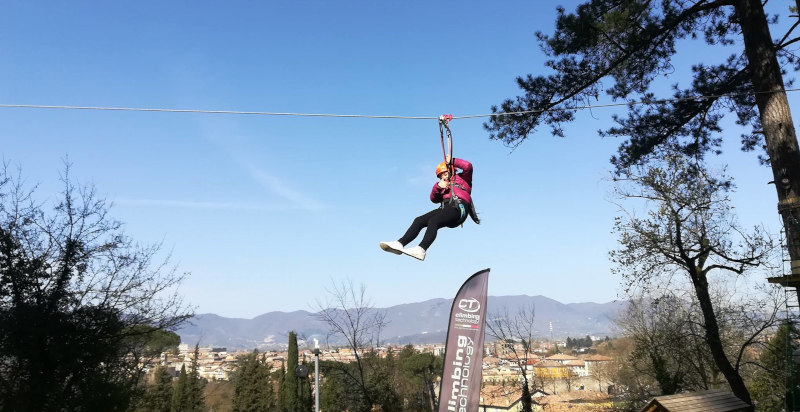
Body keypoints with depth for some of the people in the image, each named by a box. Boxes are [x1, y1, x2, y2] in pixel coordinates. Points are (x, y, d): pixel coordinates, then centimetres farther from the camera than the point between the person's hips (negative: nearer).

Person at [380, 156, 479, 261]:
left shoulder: (462, 178, 24)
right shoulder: (443, 186, 36)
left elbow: (468, 166, 4)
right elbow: (434, 199, 18)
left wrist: (452, 161, 14)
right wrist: (438, 186, 1)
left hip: (459, 207, -6)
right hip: (444, 208, 7)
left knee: (433, 221, -32)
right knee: (419, 220, -13)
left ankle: (421, 250, -50)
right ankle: (400, 243, -23)